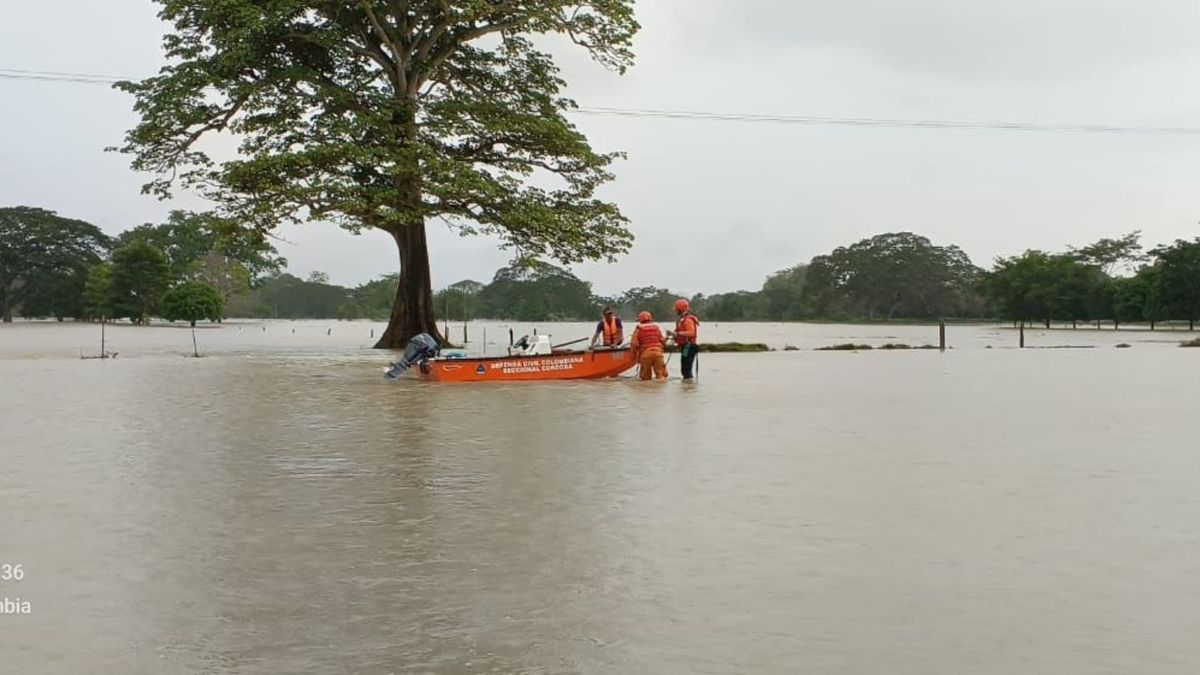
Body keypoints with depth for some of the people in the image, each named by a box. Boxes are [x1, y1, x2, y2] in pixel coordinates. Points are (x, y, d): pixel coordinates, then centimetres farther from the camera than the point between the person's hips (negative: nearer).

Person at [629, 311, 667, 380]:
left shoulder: (639, 329, 3)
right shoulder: (656, 327, 13)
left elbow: (633, 343, -3)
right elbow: (663, 341, 14)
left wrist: (636, 353, 12)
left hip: (645, 353, -2)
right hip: (658, 352, 2)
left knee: (645, 376, 9)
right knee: (660, 374, 3)